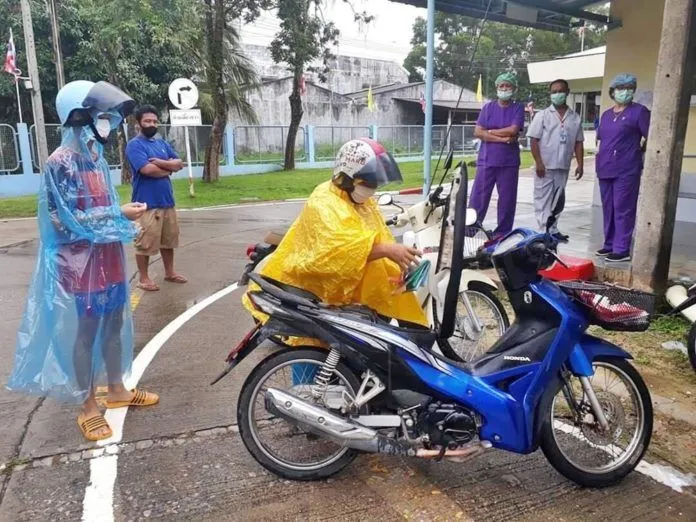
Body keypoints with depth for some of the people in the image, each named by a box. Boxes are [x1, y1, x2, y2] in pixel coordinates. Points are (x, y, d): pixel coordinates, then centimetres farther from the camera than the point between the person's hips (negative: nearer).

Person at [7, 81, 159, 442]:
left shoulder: (95, 156, 9)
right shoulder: (61, 163, -15)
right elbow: (68, 220, -19)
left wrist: (125, 213, 0)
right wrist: (121, 215, -18)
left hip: (108, 258, 8)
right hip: (80, 263, -8)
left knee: (114, 324, 16)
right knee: (85, 332, 4)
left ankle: (117, 390, 33)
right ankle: (88, 406, 20)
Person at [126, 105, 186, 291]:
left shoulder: (162, 143, 14)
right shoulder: (134, 145, -8)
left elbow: (179, 163, 6)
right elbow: (148, 169, -21)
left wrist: (160, 162, -12)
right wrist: (169, 168, -5)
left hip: (167, 201, 7)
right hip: (147, 203, -7)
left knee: (169, 240, 16)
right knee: (145, 243, 0)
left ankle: (169, 272, 30)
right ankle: (143, 278, 13)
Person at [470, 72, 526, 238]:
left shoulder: (518, 108, 6)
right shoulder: (488, 107, 9)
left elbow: (513, 130, -10)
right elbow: (478, 132, -3)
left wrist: (490, 132, -5)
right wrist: (503, 138, -10)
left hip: (509, 163, 0)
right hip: (486, 161, 0)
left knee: (507, 200, 3)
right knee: (478, 199, -1)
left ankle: (503, 234, 13)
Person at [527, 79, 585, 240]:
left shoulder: (575, 118, 9)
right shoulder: (542, 115, -1)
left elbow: (578, 143, 11)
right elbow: (534, 140, -6)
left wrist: (580, 164, 4)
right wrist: (539, 163, -14)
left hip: (563, 167, 4)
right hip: (545, 166, -3)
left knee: (557, 200, 10)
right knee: (543, 199, -4)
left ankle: (553, 230, 18)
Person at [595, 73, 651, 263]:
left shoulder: (639, 111, -4)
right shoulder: (606, 115, 16)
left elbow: (650, 138, -5)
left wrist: (637, 152, 5)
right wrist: (601, 156, 11)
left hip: (627, 170, -6)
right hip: (605, 169, 7)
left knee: (623, 209, -6)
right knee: (608, 209, 11)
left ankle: (622, 250, -2)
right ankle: (609, 244, 20)